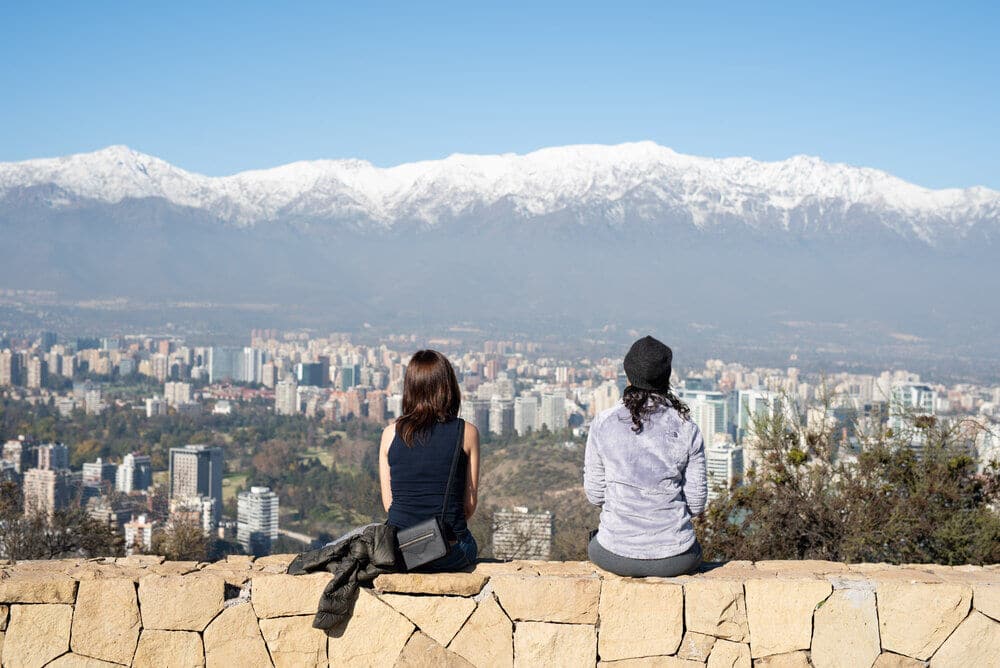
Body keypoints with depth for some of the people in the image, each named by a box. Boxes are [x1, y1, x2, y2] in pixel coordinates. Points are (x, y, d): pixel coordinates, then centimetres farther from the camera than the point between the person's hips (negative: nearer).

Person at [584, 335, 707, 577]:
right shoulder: (686, 429, -6)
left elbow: (594, 494, -1)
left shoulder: (603, 423, -6)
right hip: (675, 560, 0)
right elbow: (696, 502, -1)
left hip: (616, 555, 0)